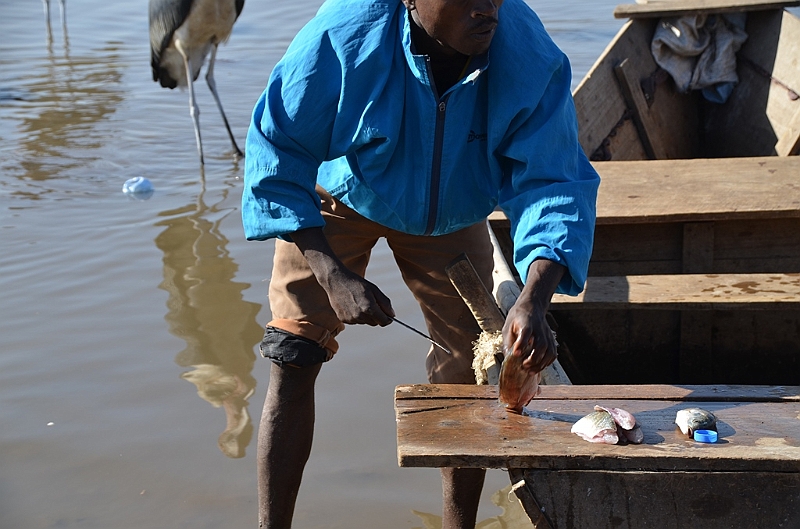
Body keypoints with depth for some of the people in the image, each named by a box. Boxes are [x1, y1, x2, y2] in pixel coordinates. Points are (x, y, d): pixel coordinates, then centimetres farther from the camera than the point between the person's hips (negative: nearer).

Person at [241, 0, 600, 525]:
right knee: (293, 362, -8)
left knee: (469, 370, 2)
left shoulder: (532, 58, -33)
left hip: (451, 213, 2)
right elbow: (276, 157, -28)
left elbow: (551, 184, -33)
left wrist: (533, 302, -51)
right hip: (341, 195, -2)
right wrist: (334, 276, -36)